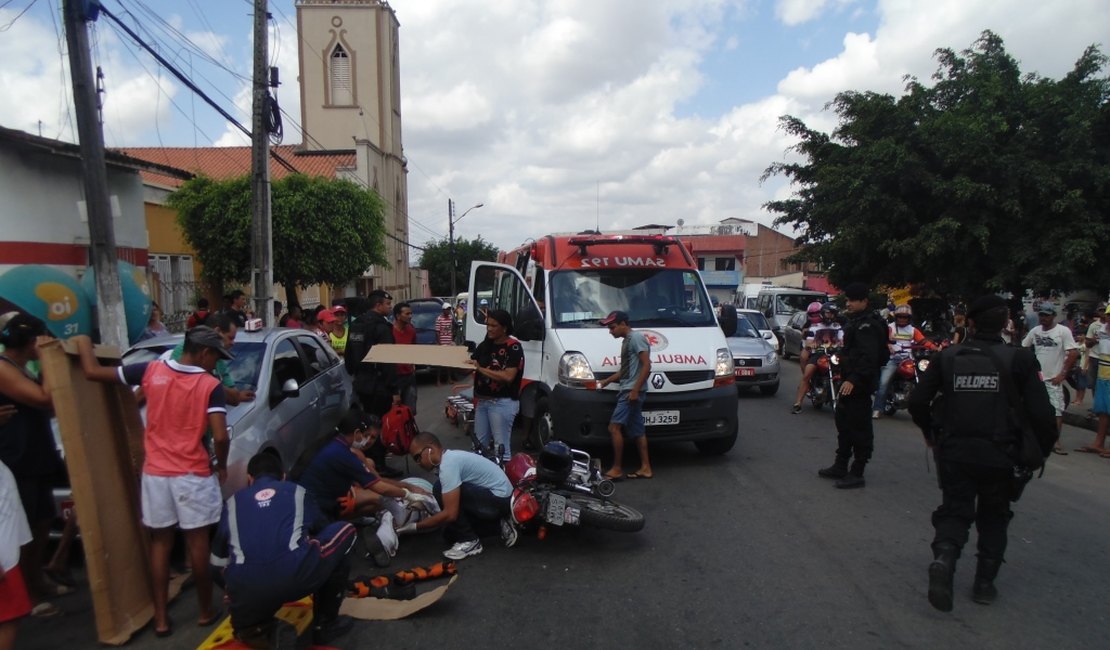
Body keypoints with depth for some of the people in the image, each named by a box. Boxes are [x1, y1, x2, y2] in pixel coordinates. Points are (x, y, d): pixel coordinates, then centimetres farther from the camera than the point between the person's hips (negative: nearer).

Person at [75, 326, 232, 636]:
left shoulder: (150, 370, -3)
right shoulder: (210, 385, -12)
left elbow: (92, 372, 4)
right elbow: (220, 437, -19)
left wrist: (83, 342, 22)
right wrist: (222, 466, 0)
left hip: (155, 472, 3)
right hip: (193, 474, -3)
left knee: (160, 542, 15)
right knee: (197, 543, 8)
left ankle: (161, 619, 20)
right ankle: (206, 610, 23)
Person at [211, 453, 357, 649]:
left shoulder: (233, 502, 25)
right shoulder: (297, 492, 22)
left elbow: (218, 561, 31)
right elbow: (322, 529, 38)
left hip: (245, 592, 3)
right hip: (295, 578, -3)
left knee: (246, 627, 40)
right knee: (344, 531, 24)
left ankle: (268, 632, 4)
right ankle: (325, 624, 25)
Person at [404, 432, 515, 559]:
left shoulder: (448, 464, -22)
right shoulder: (450, 457, 8)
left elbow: (450, 514, -25)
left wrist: (414, 527, -17)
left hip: (498, 499, -10)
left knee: (440, 488, -19)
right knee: (451, 535, 12)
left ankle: (469, 541, -8)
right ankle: (499, 523, 16)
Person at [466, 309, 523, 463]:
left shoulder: (514, 348, -12)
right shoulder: (484, 345, 10)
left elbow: (508, 376, -22)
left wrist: (481, 369, -21)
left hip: (503, 403, -7)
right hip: (483, 401, 8)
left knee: (501, 446, -4)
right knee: (479, 443, 17)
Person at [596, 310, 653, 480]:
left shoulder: (636, 337, -9)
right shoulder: (626, 340, 20)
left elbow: (646, 365, -17)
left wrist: (635, 389, -21)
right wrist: (606, 381, 18)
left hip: (633, 391, -10)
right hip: (627, 390, 10)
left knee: (614, 427, -13)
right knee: (637, 430, 10)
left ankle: (616, 469, -8)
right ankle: (645, 468, 15)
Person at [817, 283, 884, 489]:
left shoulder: (867, 325, -16)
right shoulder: (856, 322, 18)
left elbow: (868, 357, -25)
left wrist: (853, 380, -31)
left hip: (859, 384, -11)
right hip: (850, 381, 11)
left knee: (859, 427, -4)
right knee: (844, 423, 18)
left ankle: (857, 474, 3)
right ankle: (840, 466, 29)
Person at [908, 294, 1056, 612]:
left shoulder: (947, 357, -2)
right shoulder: (1019, 359, -6)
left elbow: (917, 401, -3)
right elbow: (1041, 413, -11)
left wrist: (930, 433, 14)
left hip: (953, 451, 0)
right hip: (999, 453, 0)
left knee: (954, 511, 10)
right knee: (993, 517, 19)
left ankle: (944, 557, -16)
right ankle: (984, 583, 21)